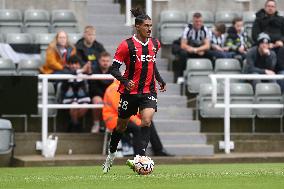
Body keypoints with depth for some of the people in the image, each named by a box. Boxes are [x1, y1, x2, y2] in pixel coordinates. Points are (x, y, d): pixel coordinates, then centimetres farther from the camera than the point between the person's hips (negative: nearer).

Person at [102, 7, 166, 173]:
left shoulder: (155, 44, 6)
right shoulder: (127, 45, -11)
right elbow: (114, 68, -10)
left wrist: (160, 80, 16)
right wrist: (125, 81, -26)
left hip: (149, 90, 3)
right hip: (130, 91, -3)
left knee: (147, 120, -20)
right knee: (122, 124, 11)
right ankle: (111, 154, 35)